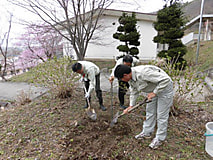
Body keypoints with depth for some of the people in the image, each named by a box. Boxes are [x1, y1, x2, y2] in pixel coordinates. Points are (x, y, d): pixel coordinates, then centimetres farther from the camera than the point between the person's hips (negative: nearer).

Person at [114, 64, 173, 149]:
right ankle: (147, 132, 31)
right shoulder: (130, 77, -8)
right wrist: (131, 106, 2)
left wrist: (154, 92, -29)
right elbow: (134, 91, 5)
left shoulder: (143, 73, -37)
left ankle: (160, 138, 17)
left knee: (161, 115, 0)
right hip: (153, 89, 9)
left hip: (164, 87, -8)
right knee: (149, 111, 15)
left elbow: (165, 79, -33)